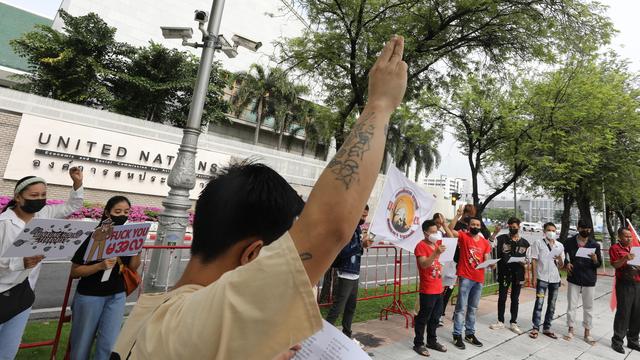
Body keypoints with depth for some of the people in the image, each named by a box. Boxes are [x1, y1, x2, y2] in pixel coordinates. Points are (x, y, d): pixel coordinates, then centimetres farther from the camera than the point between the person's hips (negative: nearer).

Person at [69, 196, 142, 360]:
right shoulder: (94, 236, -15)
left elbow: (133, 268, 2)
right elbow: (74, 271, -10)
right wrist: (100, 266, -26)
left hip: (117, 295, 3)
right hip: (90, 295, -3)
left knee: (109, 344, 4)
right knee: (82, 343, 15)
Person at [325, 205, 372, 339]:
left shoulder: (358, 229, 11)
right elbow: (343, 252, -21)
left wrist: (363, 245, -2)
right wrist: (361, 245, -23)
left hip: (355, 274, 9)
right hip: (346, 274, -9)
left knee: (351, 306, 16)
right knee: (338, 307, -6)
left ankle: (347, 334, 29)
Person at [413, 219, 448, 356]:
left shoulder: (437, 243, 9)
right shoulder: (421, 246, -15)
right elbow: (423, 264, -26)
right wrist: (436, 253, -35)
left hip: (438, 288, 8)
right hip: (427, 290, -7)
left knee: (435, 318, 17)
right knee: (423, 318, 2)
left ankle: (432, 341, 31)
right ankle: (418, 344, 15)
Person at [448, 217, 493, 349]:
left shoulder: (485, 242, 9)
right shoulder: (463, 236, -4)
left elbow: (487, 260, 8)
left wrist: (491, 263, -14)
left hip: (479, 279, 5)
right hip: (466, 277, -5)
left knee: (473, 308, 16)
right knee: (461, 307, -2)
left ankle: (470, 334, 27)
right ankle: (457, 335, 7)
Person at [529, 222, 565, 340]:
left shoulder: (560, 246, 7)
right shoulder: (538, 243, -4)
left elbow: (561, 266, 9)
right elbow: (534, 261, -5)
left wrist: (560, 258, -13)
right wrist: (534, 277, -10)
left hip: (555, 279, 4)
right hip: (542, 278, -4)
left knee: (552, 305, 10)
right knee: (539, 303, -6)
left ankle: (547, 328, 21)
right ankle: (535, 328, 0)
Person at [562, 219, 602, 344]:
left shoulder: (595, 244, -1)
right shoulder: (569, 242, -1)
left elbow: (599, 264, 0)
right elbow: (563, 255, 13)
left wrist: (595, 259, -21)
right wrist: (566, 263, -6)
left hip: (589, 281, 0)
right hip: (573, 279, 0)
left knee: (588, 307, 9)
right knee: (571, 306, 7)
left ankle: (587, 333, 22)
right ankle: (571, 329, 20)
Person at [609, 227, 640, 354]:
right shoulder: (615, 248, -4)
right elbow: (614, 264, -12)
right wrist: (625, 258, -29)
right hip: (624, 284, -6)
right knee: (623, 313, -5)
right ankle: (617, 341, 3)